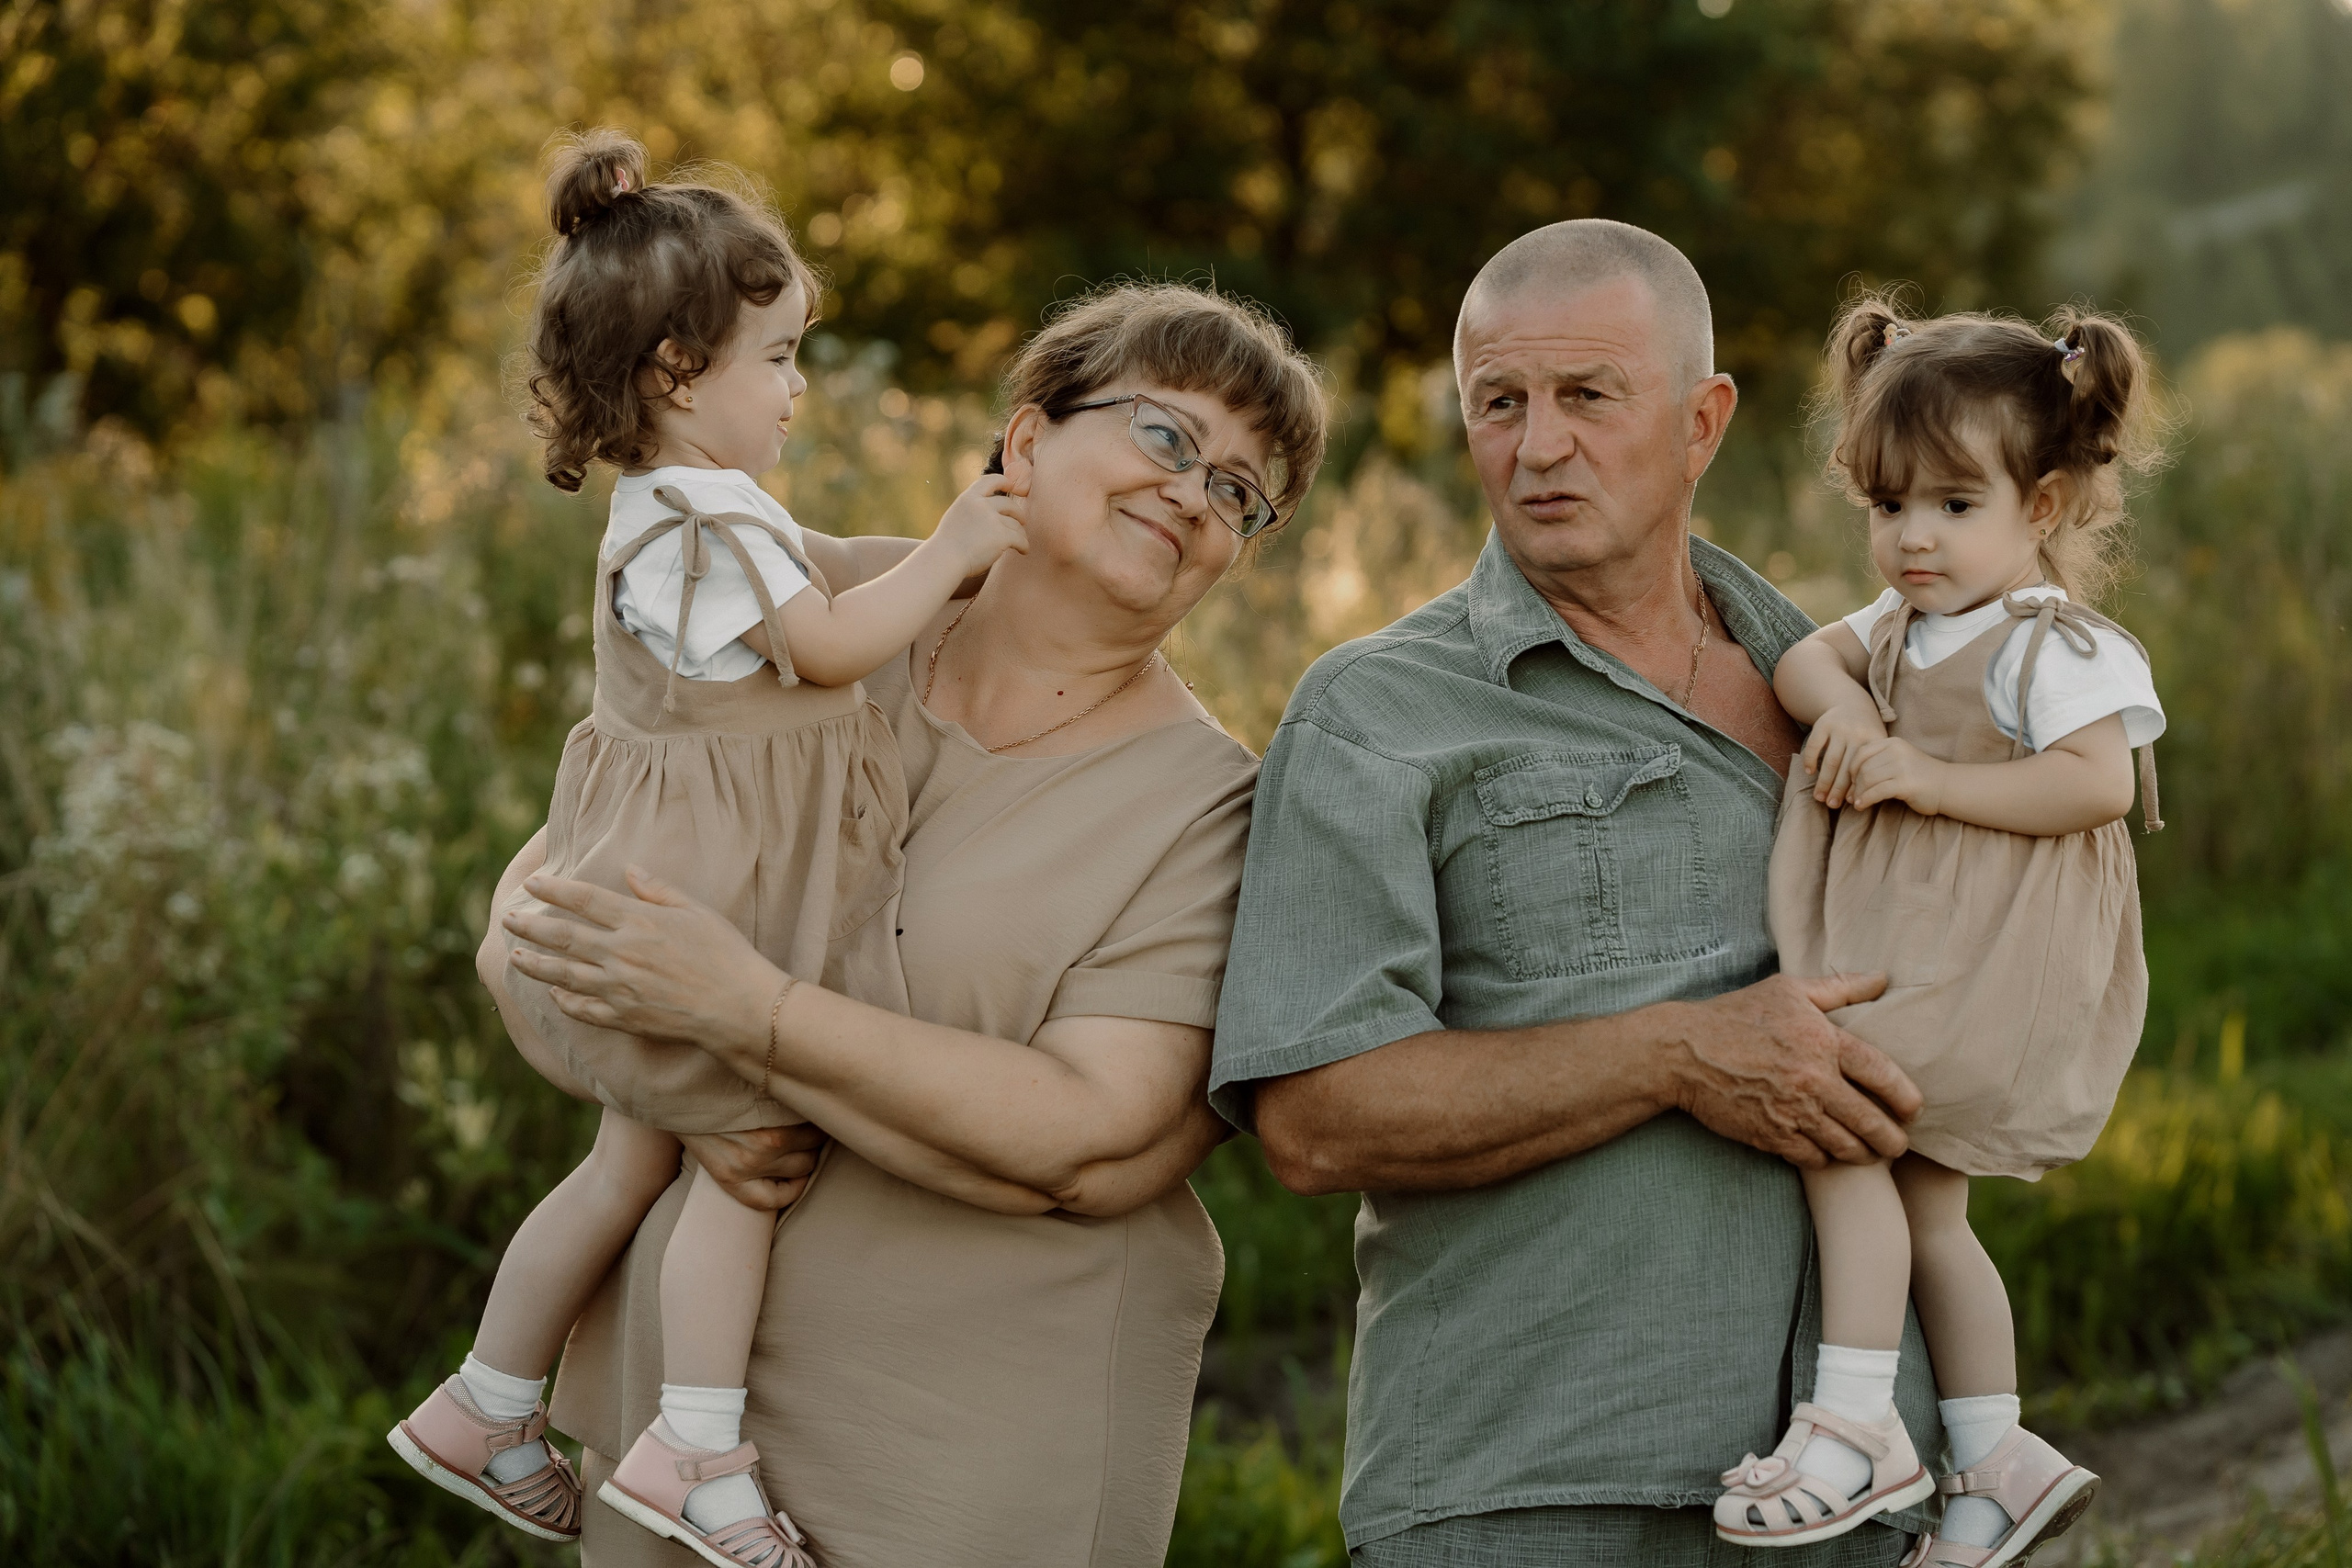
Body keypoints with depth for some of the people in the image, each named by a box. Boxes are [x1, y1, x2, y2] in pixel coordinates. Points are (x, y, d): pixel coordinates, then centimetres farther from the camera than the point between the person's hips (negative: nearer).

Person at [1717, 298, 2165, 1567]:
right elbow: (1802, 662, 13)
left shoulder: (2051, 647, -13)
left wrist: (1926, 775, -23)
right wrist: (1842, 704, -10)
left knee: (1837, 1126, -18)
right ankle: (1997, 1457, 22)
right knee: (1922, 1204, 12)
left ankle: (1855, 1421, -15)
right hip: (1897, 961, 9)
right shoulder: (1902, 625, 14)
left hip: (1988, 971, -9)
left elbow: (2098, 785, -23)